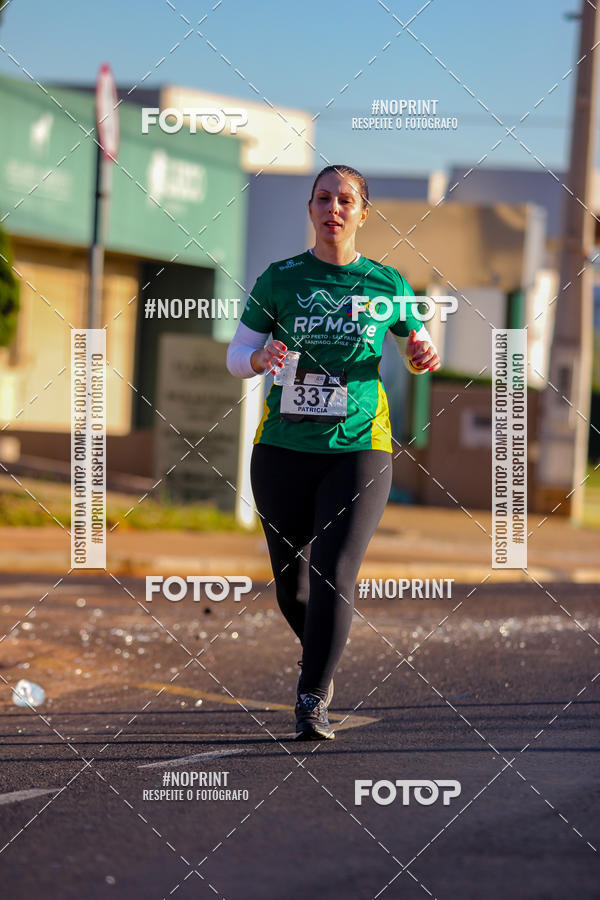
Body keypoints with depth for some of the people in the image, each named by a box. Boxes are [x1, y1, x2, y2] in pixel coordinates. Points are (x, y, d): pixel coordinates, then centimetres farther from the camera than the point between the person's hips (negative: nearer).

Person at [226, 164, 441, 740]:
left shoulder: (388, 285, 4)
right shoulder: (279, 280, 3)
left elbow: (418, 343, 18)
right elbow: (235, 357, 7)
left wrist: (425, 357, -5)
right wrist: (262, 359, -15)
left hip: (358, 449, -1)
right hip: (283, 449, 1)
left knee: (335, 574, -16)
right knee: (290, 583, 8)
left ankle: (312, 703, -10)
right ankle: (319, 655, 39)